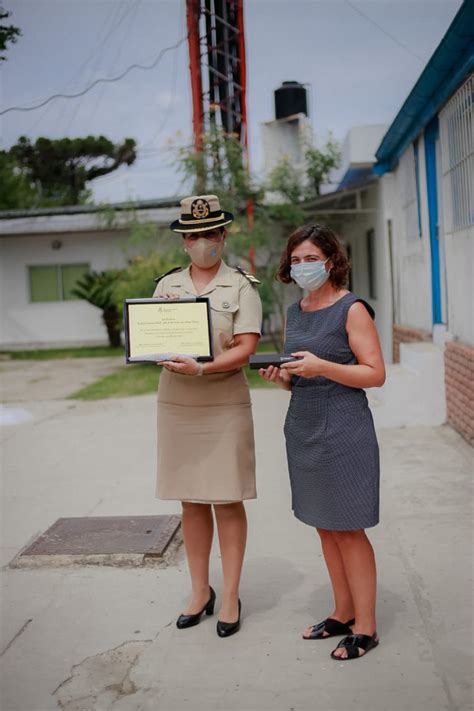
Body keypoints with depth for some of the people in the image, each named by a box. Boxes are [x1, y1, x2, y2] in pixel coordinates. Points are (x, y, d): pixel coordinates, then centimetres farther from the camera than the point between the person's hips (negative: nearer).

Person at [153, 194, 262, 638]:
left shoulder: (241, 286, -1)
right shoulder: (167, 285, 12)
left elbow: (245, 348, -11)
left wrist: (201, 369, -25)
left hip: (224, 405, -3)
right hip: (175, 404, 4)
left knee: (226, 501, 2)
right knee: (191, 501, 10)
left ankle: (230, 598, 15)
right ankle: (200, 592, 23)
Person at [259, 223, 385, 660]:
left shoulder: (352, 309, -8)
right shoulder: (295, 313, 12)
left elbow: (376, 374, -13)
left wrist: (322, 367, -24)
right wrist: (279, 376, -3)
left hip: (343, 430, -7)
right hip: (303, 427, 7)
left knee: (349, 529, 0)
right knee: (325, 527, 13)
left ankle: (365, 627, 14)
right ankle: (343, 614, 27)